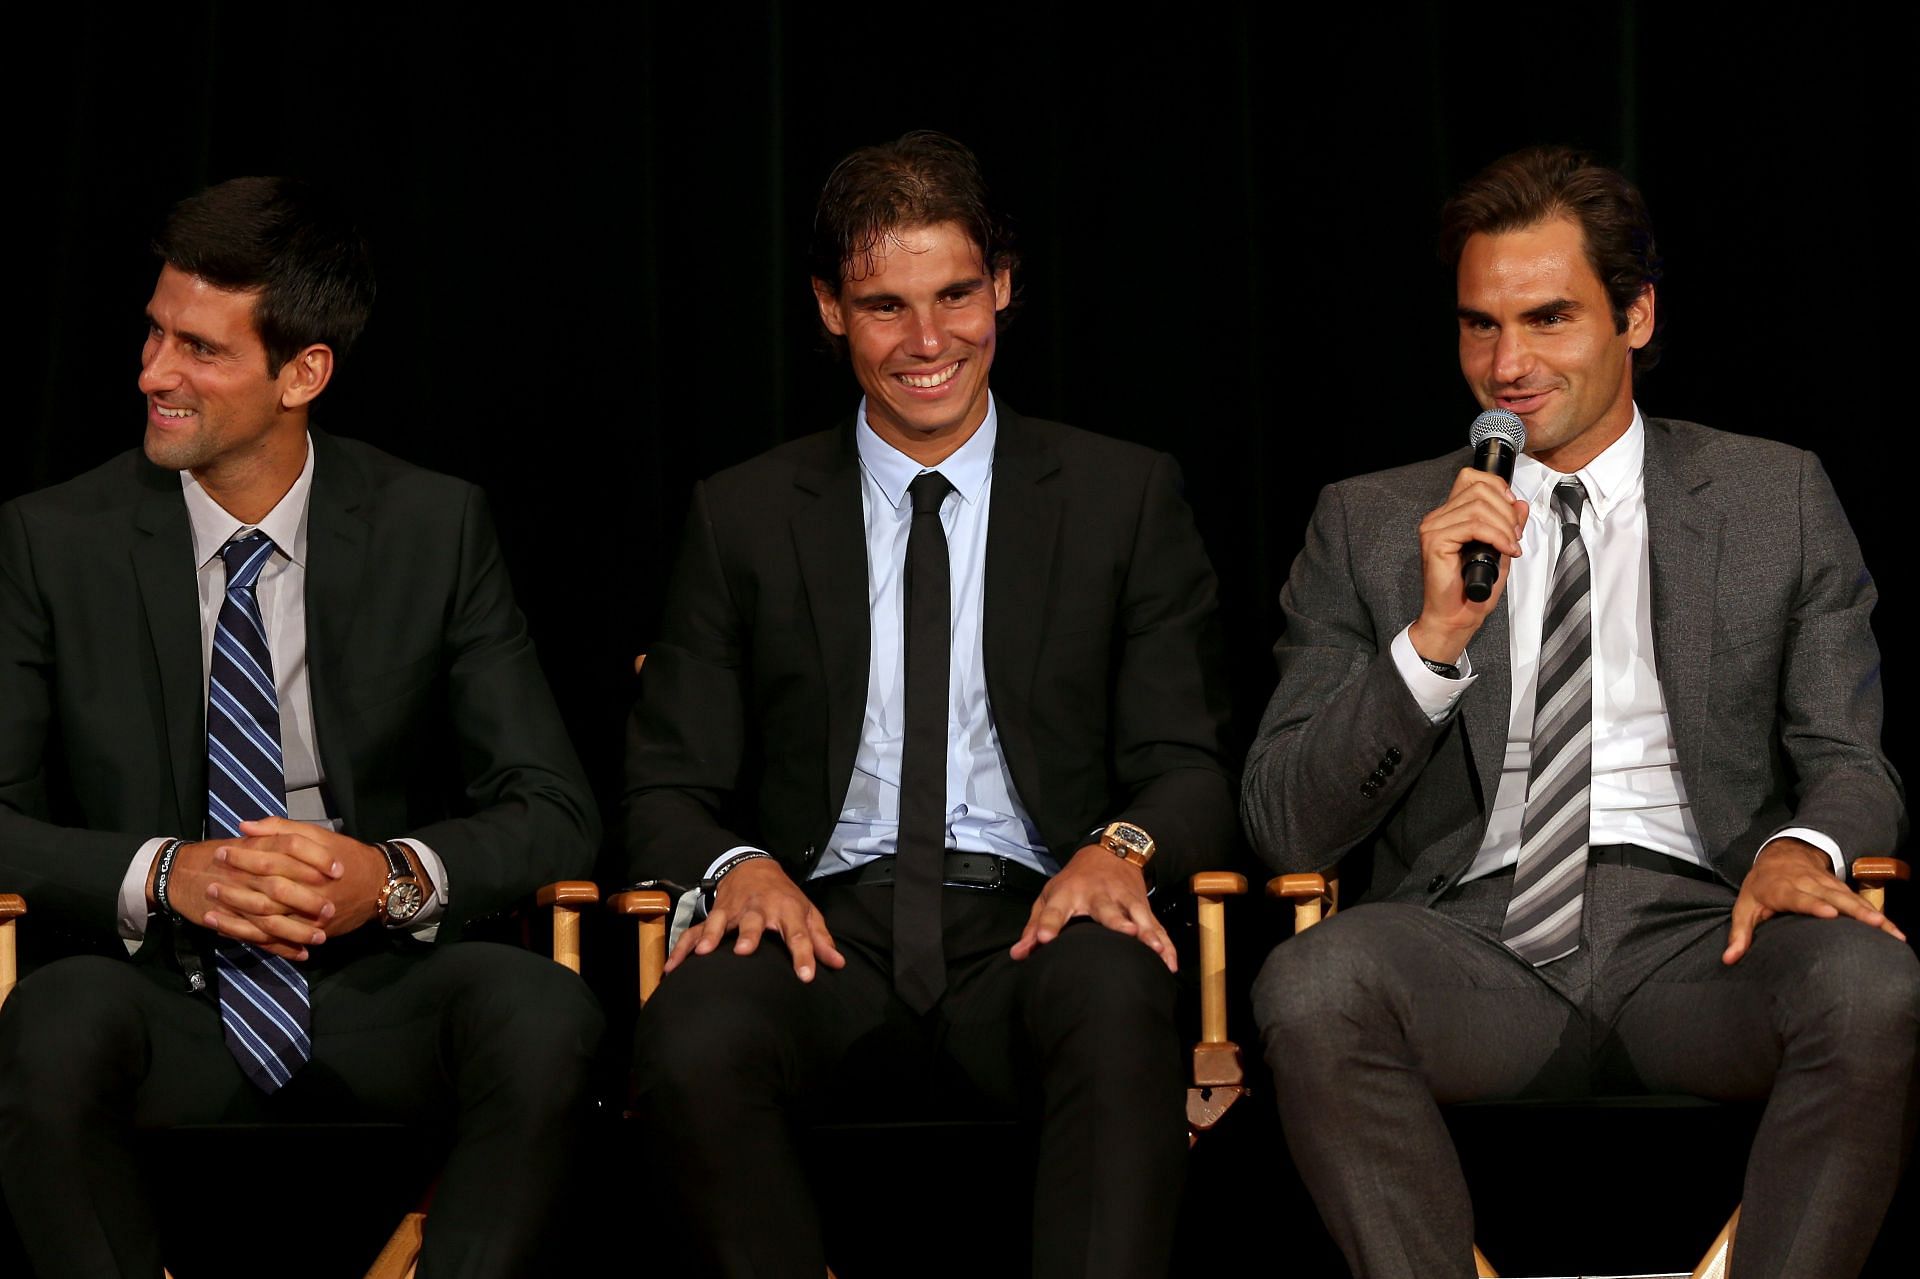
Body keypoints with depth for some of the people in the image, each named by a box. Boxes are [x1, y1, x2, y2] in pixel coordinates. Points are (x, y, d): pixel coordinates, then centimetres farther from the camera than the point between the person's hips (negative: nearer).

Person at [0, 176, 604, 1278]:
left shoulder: (436, 528, 4)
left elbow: (554, 809, 2)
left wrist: (396, 875, -19)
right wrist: (164, 874, -20)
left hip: (376, 1012, 1)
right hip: (163, 1010, 0)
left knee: (545, 1011, -31)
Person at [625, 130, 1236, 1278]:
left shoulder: (1128, 497, 12)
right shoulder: (744, 518, 14)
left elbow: (1189, 765, 9)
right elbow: (668, 786, 12)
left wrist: (1123, 846, -15)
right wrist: (735, 867, -12)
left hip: (1032, 923, -1)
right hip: (827, 923, 1)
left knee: (1120, 1013, -38)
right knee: (692, 1042, -34)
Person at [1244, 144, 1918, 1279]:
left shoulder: (1779, 498, 16)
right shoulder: (1370, 527, 14)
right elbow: (1284, 824, 7)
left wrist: (1804, 846, -12)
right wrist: (1434, 639, -10)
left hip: (1698, 935, 0)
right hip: (1471, 947, 0)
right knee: (1312, 986, -33)